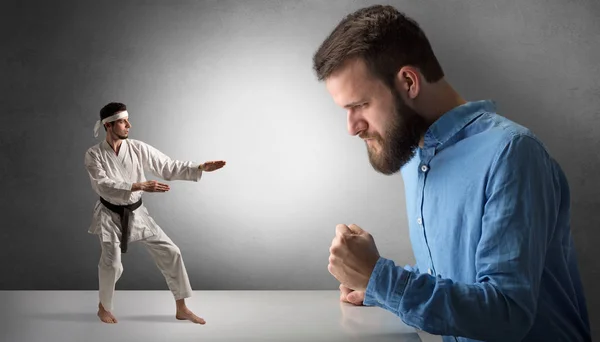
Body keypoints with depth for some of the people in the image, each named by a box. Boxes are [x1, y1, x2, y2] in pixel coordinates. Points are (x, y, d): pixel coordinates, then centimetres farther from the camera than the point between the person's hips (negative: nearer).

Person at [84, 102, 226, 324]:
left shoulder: (138, 149, -7)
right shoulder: (94, 155, -13)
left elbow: (169, 167, -5)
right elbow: (104, 185, -26)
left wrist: (201, 168, -17)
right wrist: (140, 186, -37)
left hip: (136, 213, 3)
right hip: (110, 215, -3)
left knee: (170, 252, -1)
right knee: (112, 263, -10)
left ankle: (181, 308, 11)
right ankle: (104, 307, 22)